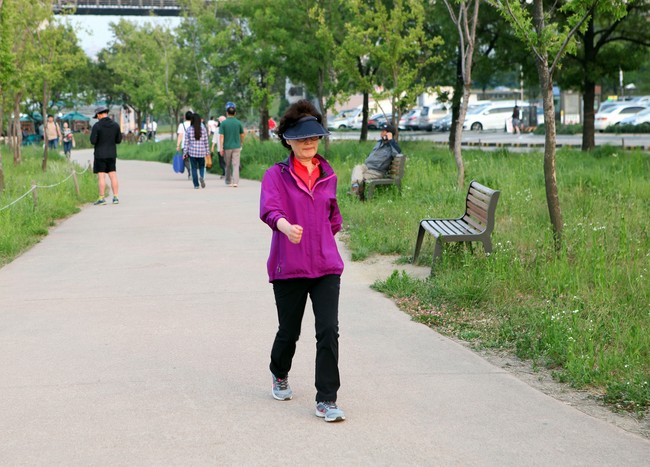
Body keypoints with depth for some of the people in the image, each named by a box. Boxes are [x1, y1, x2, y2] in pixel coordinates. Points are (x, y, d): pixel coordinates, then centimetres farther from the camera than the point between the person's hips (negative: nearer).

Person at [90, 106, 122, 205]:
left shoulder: (96, 126, -11)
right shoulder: (116, 125, 2)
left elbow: (93, 141, -13)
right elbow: (119, 140, 6)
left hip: (100, 154, -4)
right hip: (112, 154, 4)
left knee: (101, 176, -2)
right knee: (113, 176, 7)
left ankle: (101, 198, -2)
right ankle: (116, 197, 6)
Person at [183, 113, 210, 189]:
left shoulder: (189, 129, -3)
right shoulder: (203, 129, -1)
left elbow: (186, 142, -2)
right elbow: (206, 141, 3)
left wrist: (185, 152, 4)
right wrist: (207, 151, 12)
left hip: (192, 152, -1)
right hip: (201, 152, 1)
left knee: (194, 168, 7)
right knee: (202, 166, 16)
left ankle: (196, 185, 4)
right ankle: (202, 177, -14)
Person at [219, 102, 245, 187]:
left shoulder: (223, 123, -6)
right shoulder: (238, 123, 0)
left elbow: (221, 136, -9)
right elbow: (242, 135, 9)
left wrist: (221, 148, -9)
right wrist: (241, 143, 27)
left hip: (227, 147, 0)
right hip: (236, 146, 0)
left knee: (228, 165, 13)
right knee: (236, 165, -2)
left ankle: (228, 182, 23)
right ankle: (235, 182, -14)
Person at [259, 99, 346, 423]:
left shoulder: (328, 176, 9)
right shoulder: (276, 175, -4)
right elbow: (269, 209, -23)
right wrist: (286, 226, -42)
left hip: (326, 266, 2)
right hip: (288, 267, -2)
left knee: (328, 331, -9)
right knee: (289, 331, 11)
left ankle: (326, 401, -3)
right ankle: (279, 375, 42)